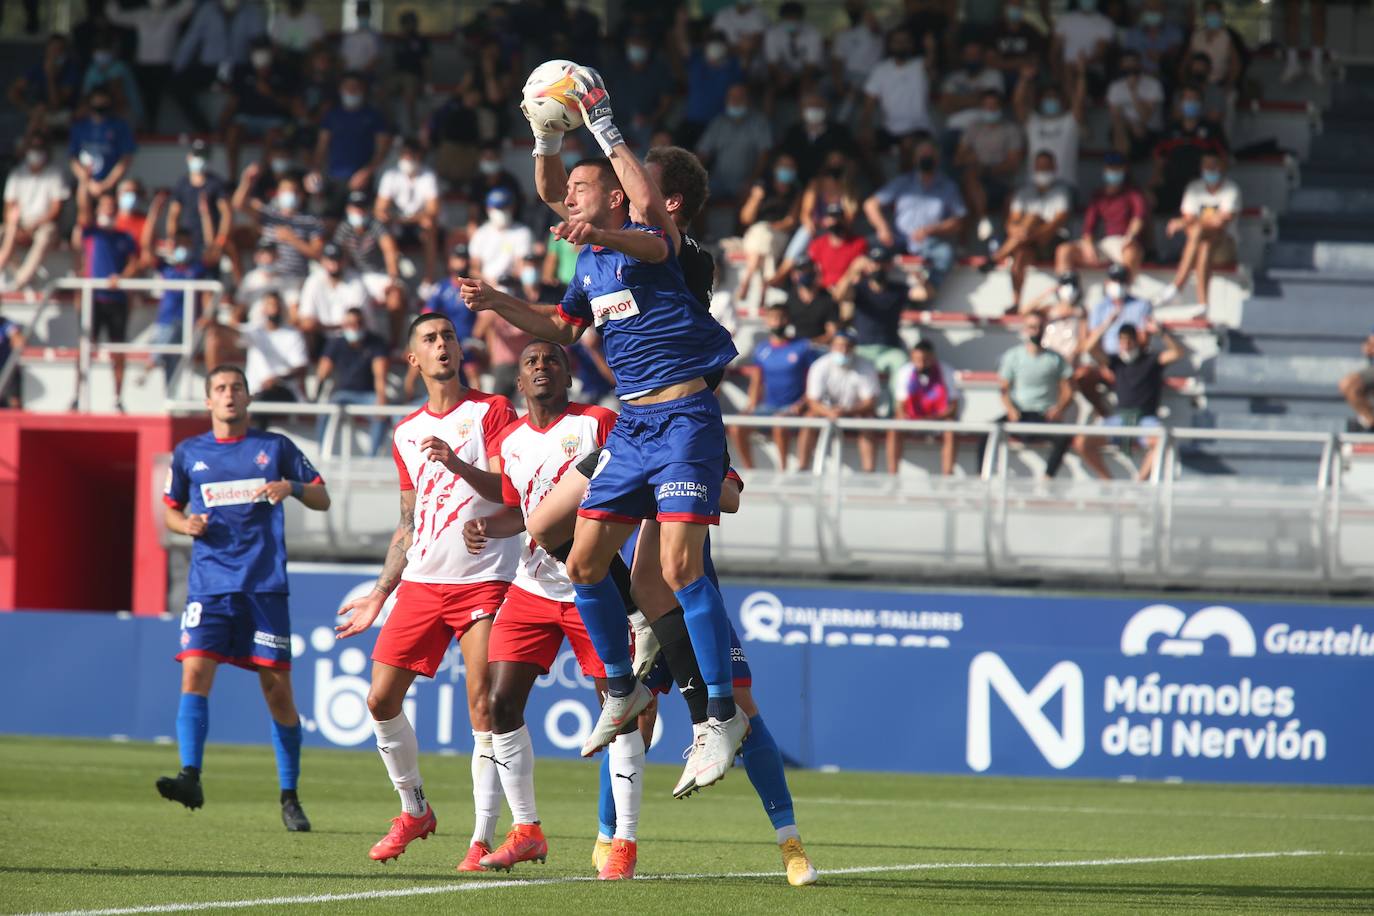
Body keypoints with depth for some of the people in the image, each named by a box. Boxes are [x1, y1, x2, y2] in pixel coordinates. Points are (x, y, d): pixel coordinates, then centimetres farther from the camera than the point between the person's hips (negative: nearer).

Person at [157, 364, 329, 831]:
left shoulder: (275, 447, 8)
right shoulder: (189, 453, 12)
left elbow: (322, 499, 11)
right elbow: (170, 509, 22)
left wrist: (292, 487, -10)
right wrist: (186, 524, -1)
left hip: (265, 584, -1)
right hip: (209, 585, 1)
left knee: (277, 688, -1)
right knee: (195, 673, -17)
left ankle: (289, 797, 8)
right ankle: (191, 778, -22)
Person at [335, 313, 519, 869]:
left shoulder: (491, 411, 1)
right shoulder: (406, 434, 17)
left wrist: (457, 465, -26)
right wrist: (379, 594, 20)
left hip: (484, 580, -6)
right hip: (421, 584, 6)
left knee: (483, 708, -12)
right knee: (381, 700, 0)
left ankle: (483, 839, -9)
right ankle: (414, 810, 19)